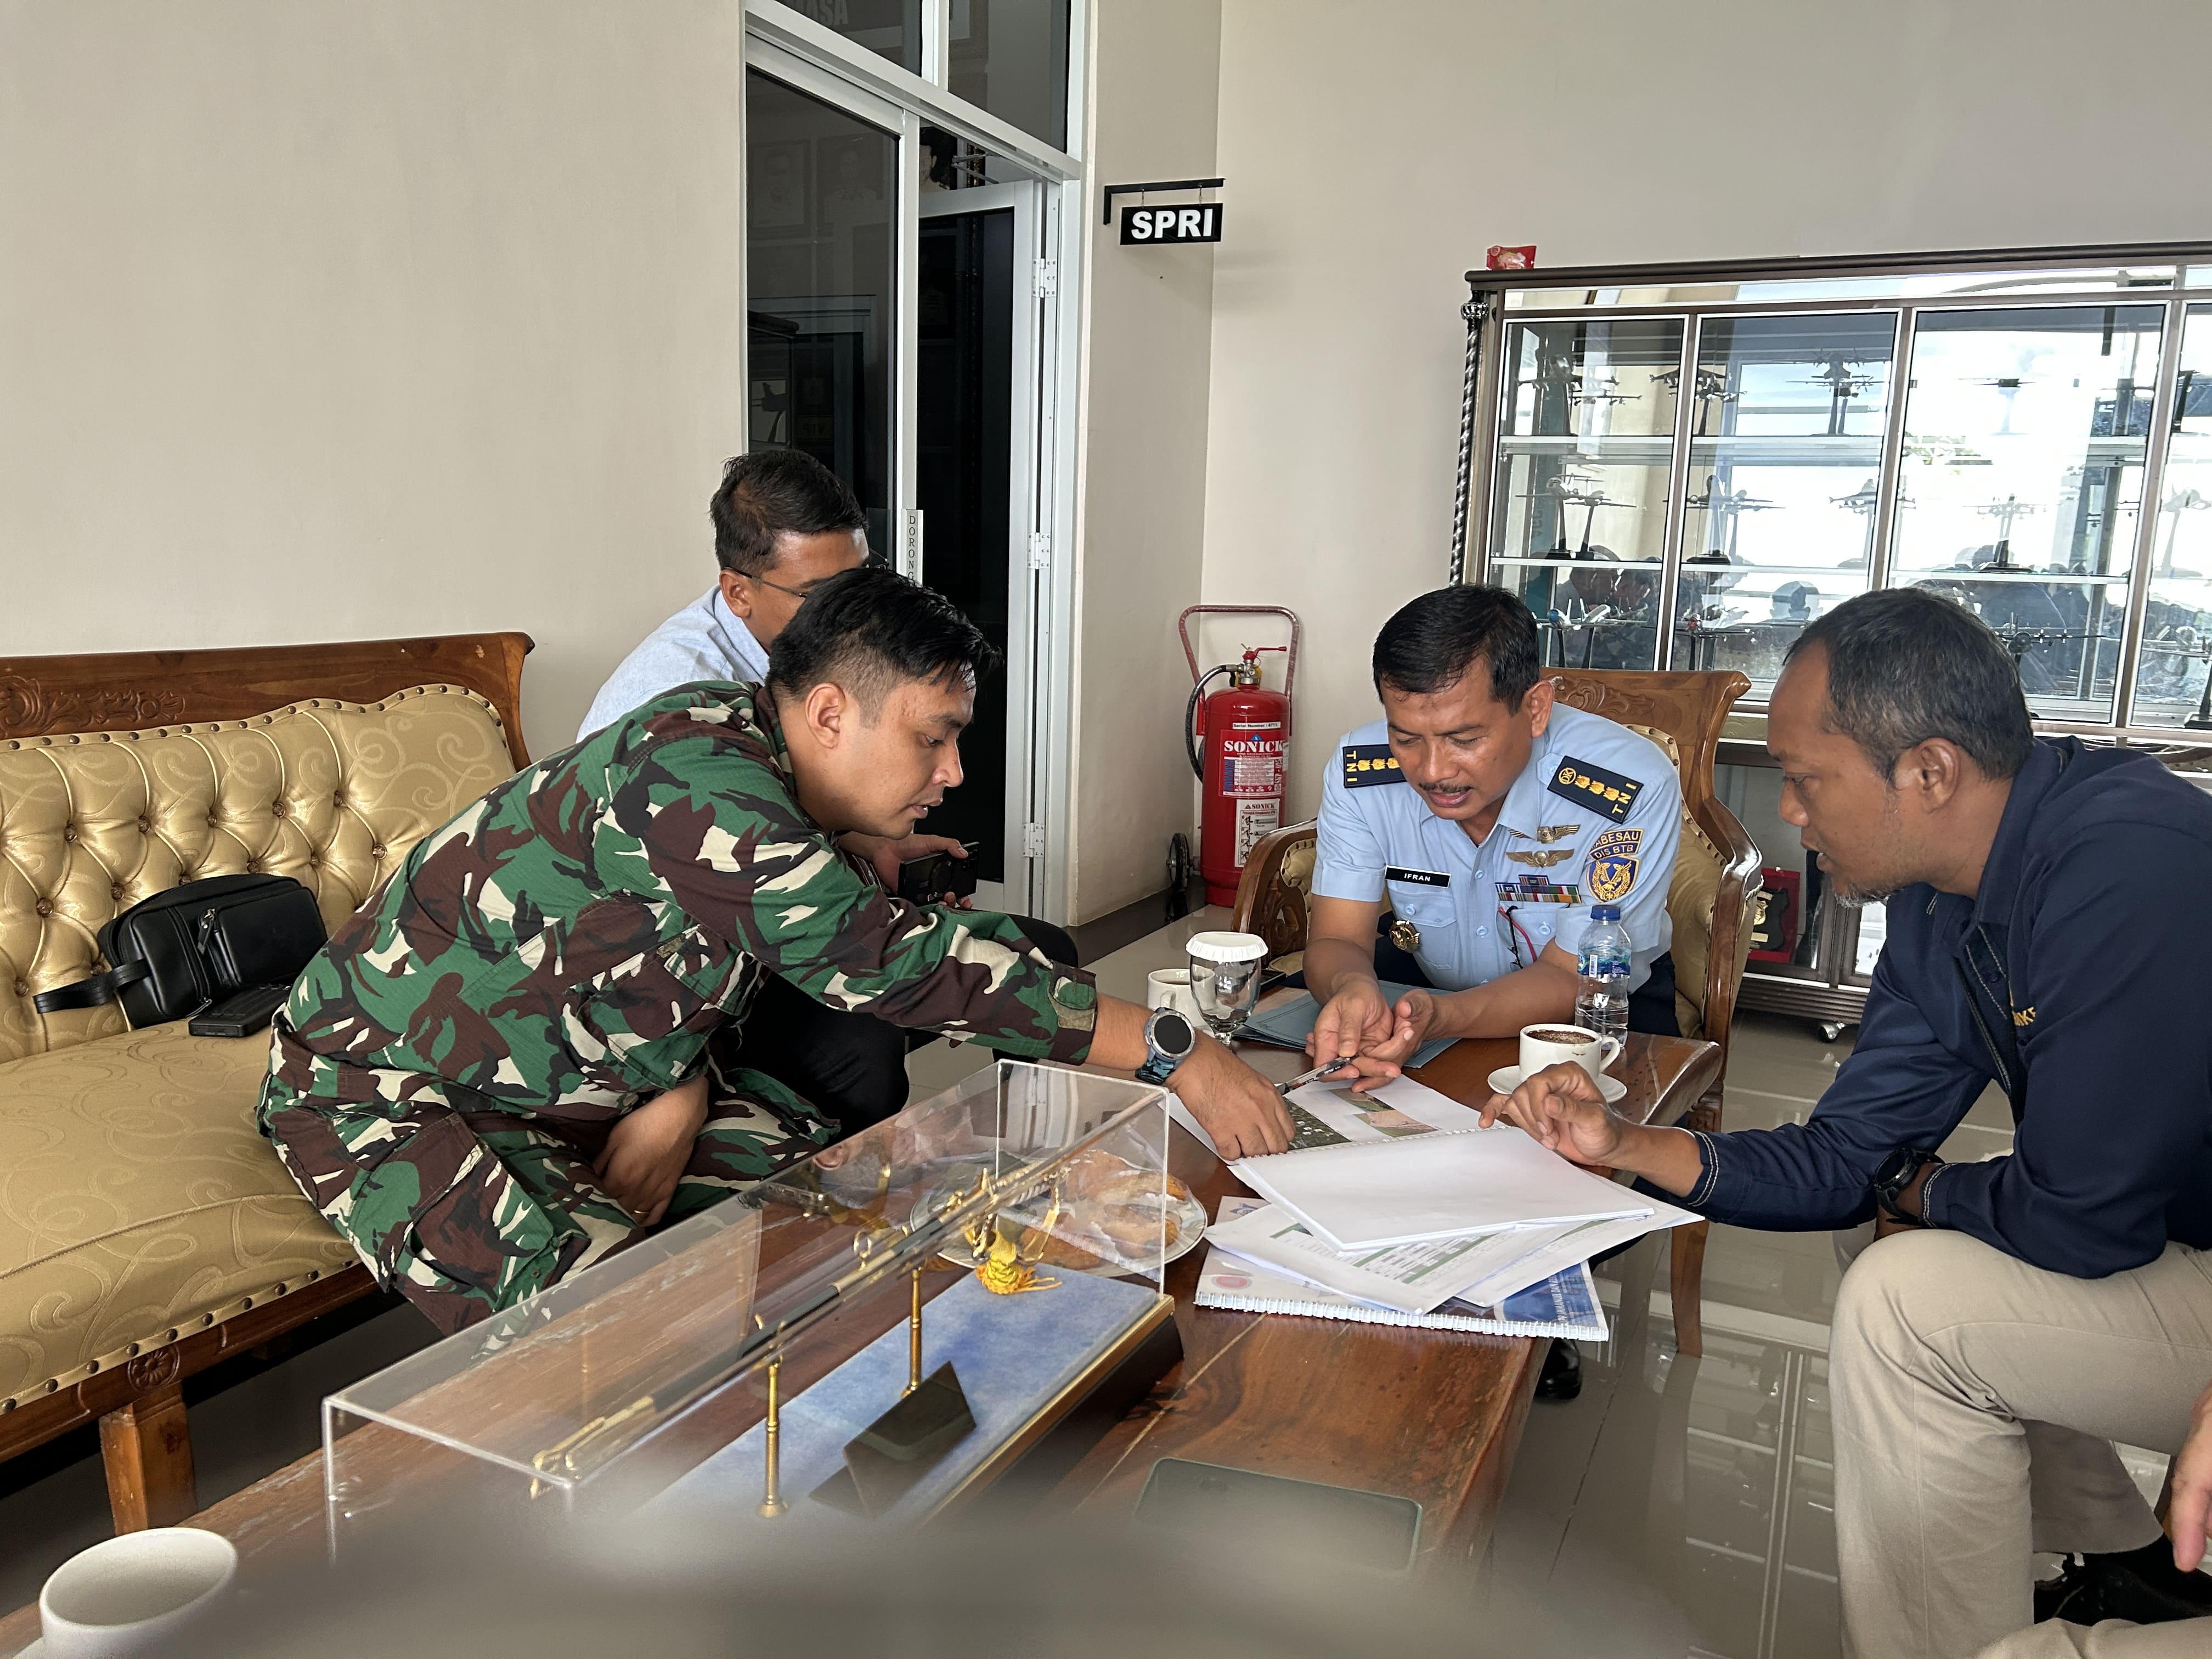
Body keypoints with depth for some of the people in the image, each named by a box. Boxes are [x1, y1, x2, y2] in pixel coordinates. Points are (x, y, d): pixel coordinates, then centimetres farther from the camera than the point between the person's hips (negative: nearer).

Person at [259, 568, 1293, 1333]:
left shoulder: (771, 785, -2)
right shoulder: (696, 773, -32)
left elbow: (717, 974, 7)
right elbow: (881, 960, -37)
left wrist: (681, 1095, -16)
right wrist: (1170, 1051, -35)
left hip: (565, 1078, 9)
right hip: (383, 1087, -8)